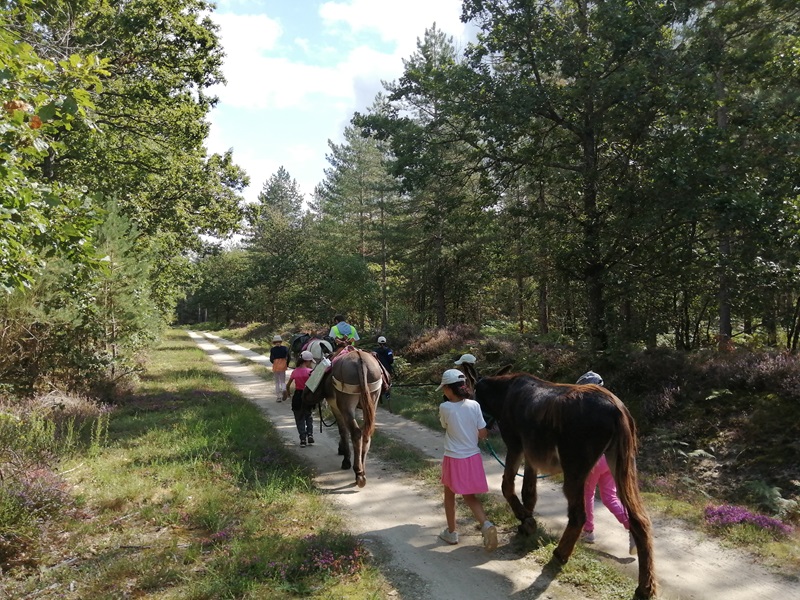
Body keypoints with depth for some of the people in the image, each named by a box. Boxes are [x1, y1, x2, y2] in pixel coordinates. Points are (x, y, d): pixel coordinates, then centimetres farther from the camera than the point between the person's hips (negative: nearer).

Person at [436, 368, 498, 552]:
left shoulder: (445, 408, -16)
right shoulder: (474, 405, -8)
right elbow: (483, 434, -4)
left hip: (454, 459, -3)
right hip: (473, 458, 3)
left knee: (449, 495, 19)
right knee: (469, 496, 18)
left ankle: (451, 532, 29)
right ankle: (486, 524, -3)